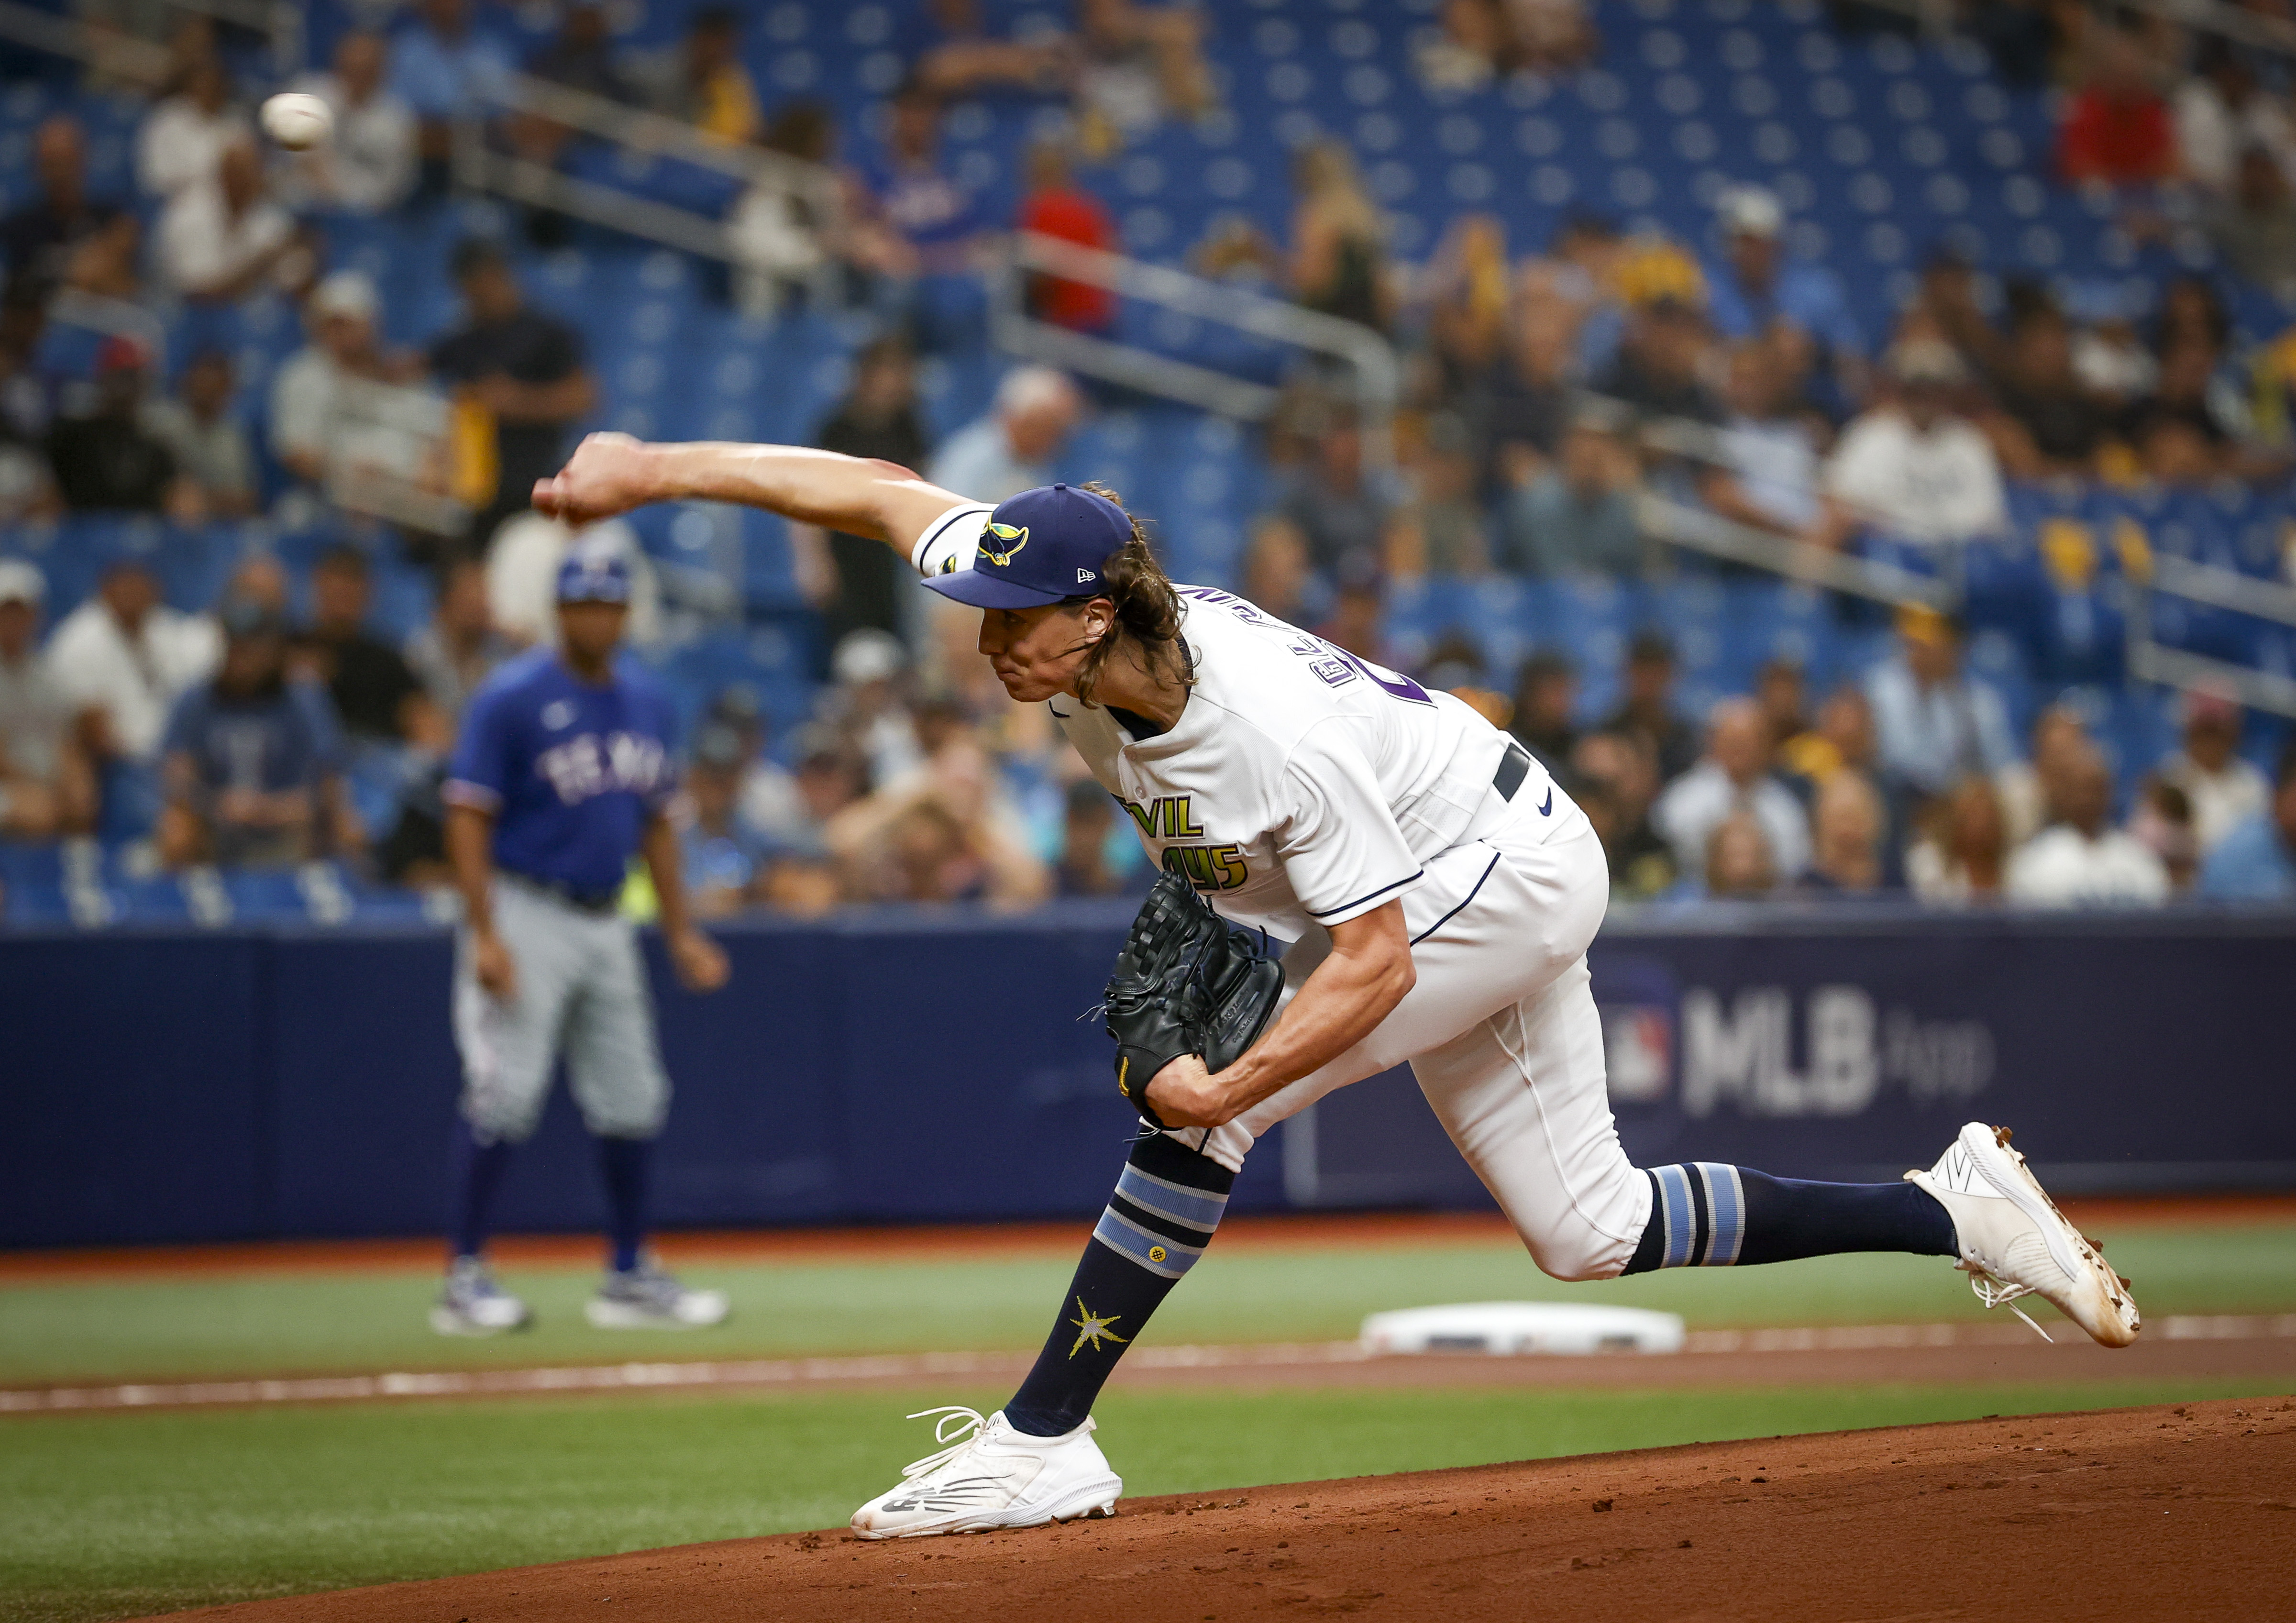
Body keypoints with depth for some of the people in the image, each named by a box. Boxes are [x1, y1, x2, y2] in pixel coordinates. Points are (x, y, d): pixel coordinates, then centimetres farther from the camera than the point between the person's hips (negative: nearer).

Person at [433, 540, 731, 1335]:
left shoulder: (646, 699, 10)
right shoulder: (512, 697, -10)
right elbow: (468, 815, -13)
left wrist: (680, 932, 14)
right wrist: (485, 935, -21)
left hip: (606, 920, 7)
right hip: (526, 915, -7)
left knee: (630, 1099, 8)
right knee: (505, 1091, -13)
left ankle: (630, 1277, 18)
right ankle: (465, 1278, -7)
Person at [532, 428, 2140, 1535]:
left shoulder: (1268, 739, -35)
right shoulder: (1074, 623, -16)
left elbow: (1375, 960, -32)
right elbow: (882, 491, -8)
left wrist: (1233, 1085, -39)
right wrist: (659, 468, -12)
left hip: (1500, 871, -9)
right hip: (1441, 891, 9)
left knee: (1205, 1112, -20)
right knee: (1592, 1232, 11)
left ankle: (1043, 1443, -15)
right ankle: (1957, 1211, 19)